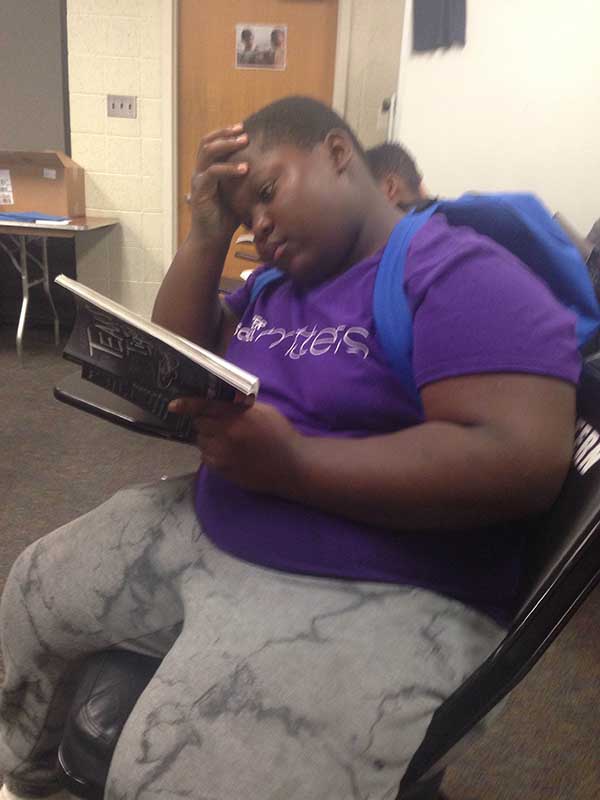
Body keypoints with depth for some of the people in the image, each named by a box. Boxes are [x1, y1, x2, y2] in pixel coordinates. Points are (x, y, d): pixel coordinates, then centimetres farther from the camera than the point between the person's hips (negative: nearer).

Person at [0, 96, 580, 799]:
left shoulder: (461, 273, -14)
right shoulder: (275, 283, 12)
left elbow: (521, 462, -25)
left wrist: (292, 464, -27)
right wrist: (206, 232, -1)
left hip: (374, 593, -7)